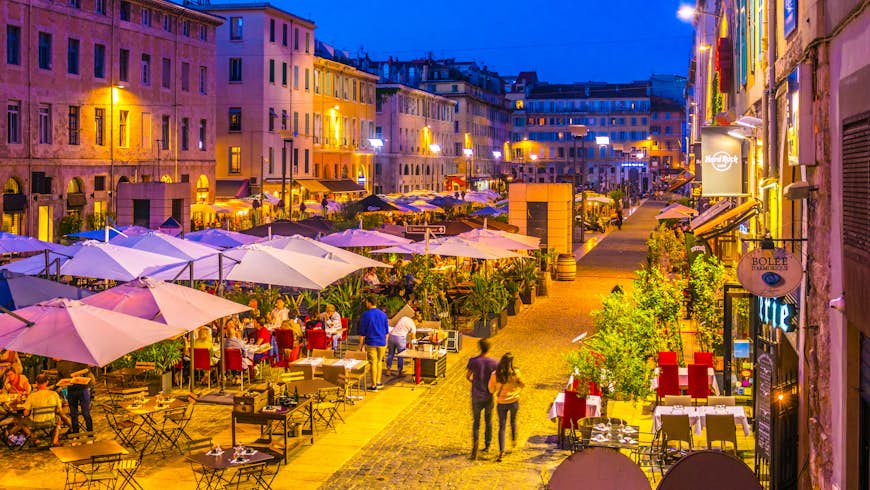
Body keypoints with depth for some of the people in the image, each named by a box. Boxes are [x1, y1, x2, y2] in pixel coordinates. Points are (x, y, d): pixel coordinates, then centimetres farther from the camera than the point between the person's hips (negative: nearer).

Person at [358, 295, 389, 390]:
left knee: (373, 363, 0)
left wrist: (361, 344, 2)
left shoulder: (365, 315, -8)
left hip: (371, 343, -4)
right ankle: (378, 382, 20)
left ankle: (374, 385, 4)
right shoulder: (383, 314, 5)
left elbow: (362, 332, -6)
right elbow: (387, 330, 12)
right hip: (382, 343, 4)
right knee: (379, 361, 18)